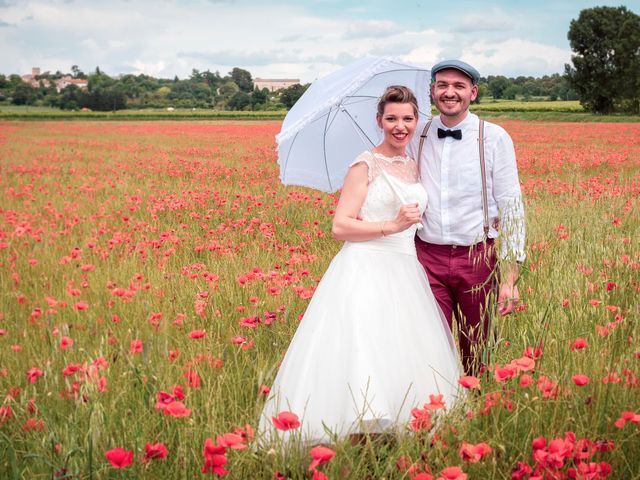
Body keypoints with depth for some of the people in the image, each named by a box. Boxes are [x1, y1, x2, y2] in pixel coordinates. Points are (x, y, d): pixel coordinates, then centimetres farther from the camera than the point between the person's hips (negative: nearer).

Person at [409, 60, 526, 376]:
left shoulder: (494, 138, -3)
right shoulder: (417, 138, 5)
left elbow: (511, 208, -4)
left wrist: (510, 277, -8)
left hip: (478, 257, -1)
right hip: (427, 257, 2)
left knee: (476, 354, 10)